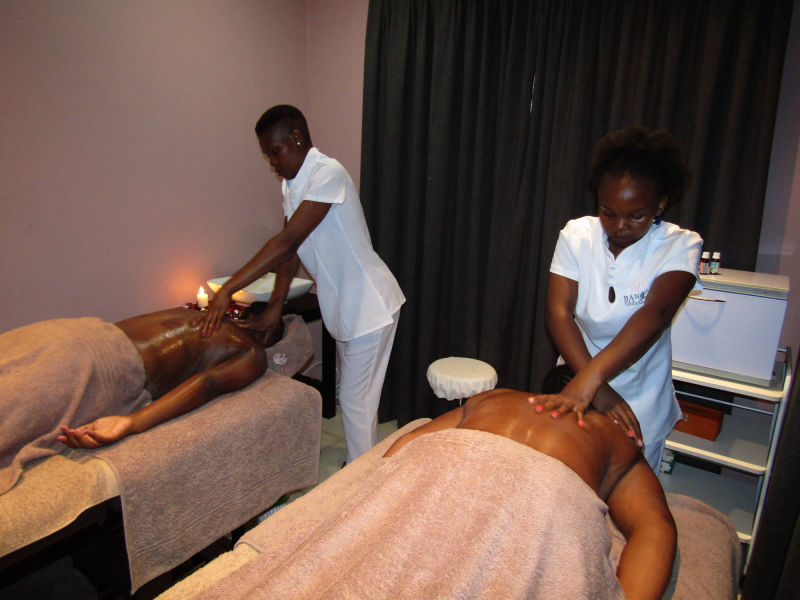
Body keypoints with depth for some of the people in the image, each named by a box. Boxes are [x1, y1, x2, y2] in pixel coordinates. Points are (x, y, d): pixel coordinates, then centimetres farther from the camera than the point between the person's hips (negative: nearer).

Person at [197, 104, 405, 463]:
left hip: (369, 306, -9)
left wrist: (227, 289, -31)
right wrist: (275, 306, -2)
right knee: (351, 395, 20)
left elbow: (288, 242, -30)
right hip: (343, 306, 9)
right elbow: (290, 251, 6)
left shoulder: (328, 174, -22)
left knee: (356, 401, 1)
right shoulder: (291, 184, 7)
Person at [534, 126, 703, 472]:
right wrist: (599, 390, -31)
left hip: (640, 400, -1)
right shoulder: (577, 235, -10)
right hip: (576, 380, 1)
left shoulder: (679, 245, -14)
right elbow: (558, 313, -19)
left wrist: (590, 377, -45)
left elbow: (654, 316, -30)